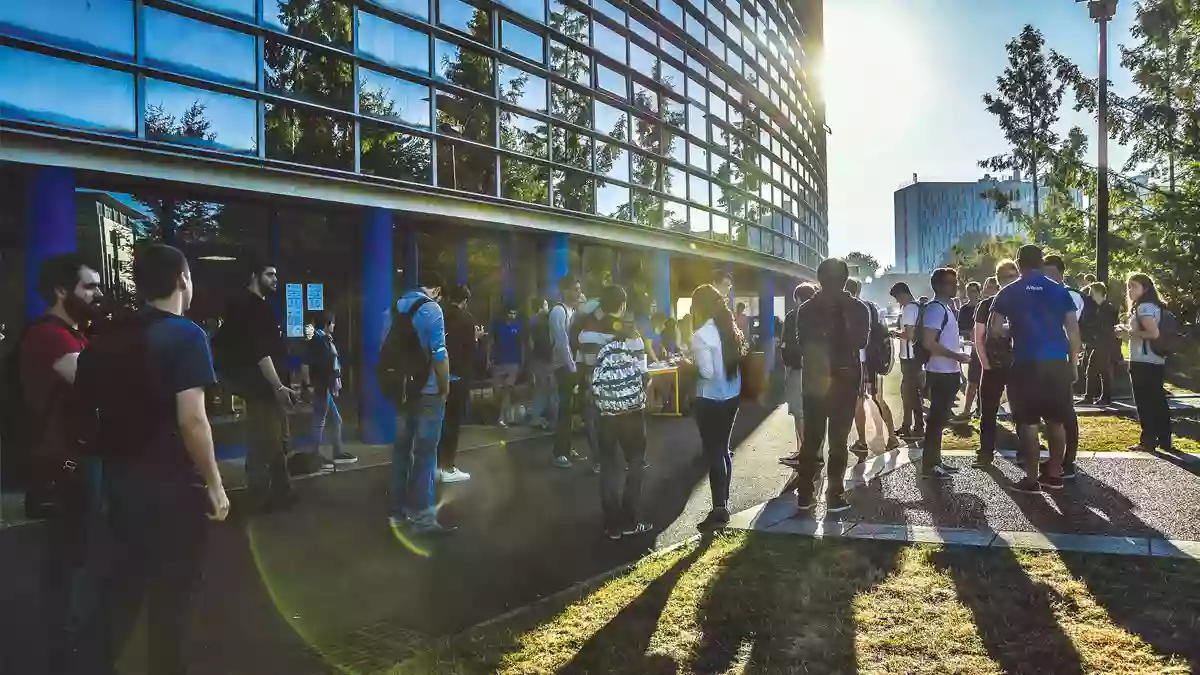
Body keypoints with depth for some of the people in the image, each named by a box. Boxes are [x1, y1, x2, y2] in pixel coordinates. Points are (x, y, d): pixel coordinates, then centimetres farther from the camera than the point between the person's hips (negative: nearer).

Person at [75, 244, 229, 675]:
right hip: (174, 486, -6)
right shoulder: (186, 335, -15)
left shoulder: (110, 336, 5)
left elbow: (87, 403, 10)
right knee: (171, 592, 9)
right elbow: (191, 420, -22)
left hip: (121, 480, 6)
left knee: (122, 582, 20)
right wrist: (215, 485, -15)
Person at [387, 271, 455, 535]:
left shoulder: (395, 307, 11)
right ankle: (422, 516, 0)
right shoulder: (431, 309, -11)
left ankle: (398, 512, 18)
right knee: (424, 453, -3)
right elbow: (438, 353, -17)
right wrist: (445, 387, -7)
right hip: (427, 390, -7)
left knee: (401, 449, 12)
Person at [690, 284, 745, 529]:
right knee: (722, 449, 17)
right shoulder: (731, 329, 7)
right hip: (731, 396, 8)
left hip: (710, 399, -8)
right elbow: (735, 361, 10)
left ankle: (719, 510, 0)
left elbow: (707, 372, -20)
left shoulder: (701, 335, -16)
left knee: (713, 453, -2)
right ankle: (723, 503, 25)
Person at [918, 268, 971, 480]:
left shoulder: (945, 308, 16)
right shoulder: (935, 308, -15)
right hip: (941, 373, -10)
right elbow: (929, 342, -24)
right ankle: (928, 465, -2)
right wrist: (956, 356, -18)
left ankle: (935, 461, 21)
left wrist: (957, 359, 16)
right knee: (937, 418, -7)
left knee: (940, 418, 14)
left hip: (949, 372, 10)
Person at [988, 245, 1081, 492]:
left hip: (1027, 364, -3)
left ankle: (1032, 479, 2)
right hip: (1057, 363, 3)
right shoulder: (1060, 291, 5)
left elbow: (994, 330, -2)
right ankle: (1054, 474, 19)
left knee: (1028, 422, 1)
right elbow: (1073, 331, 4)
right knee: (1056, 421, 12)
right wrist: (1073, 363, 11)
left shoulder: (1009, 293, -1)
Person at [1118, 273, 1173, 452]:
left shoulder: (1143, 307, -14)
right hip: (1156, 361, 10)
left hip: (1143, 362, -10)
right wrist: (1130, 332, 11)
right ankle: (1164, 440, 18)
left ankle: (1148, 441, 0)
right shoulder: (1153, 306, 17)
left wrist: (1130, 333, -13)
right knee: (1157, 401, 13)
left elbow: (1154, 333, -24)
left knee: (1144, 402, -3)